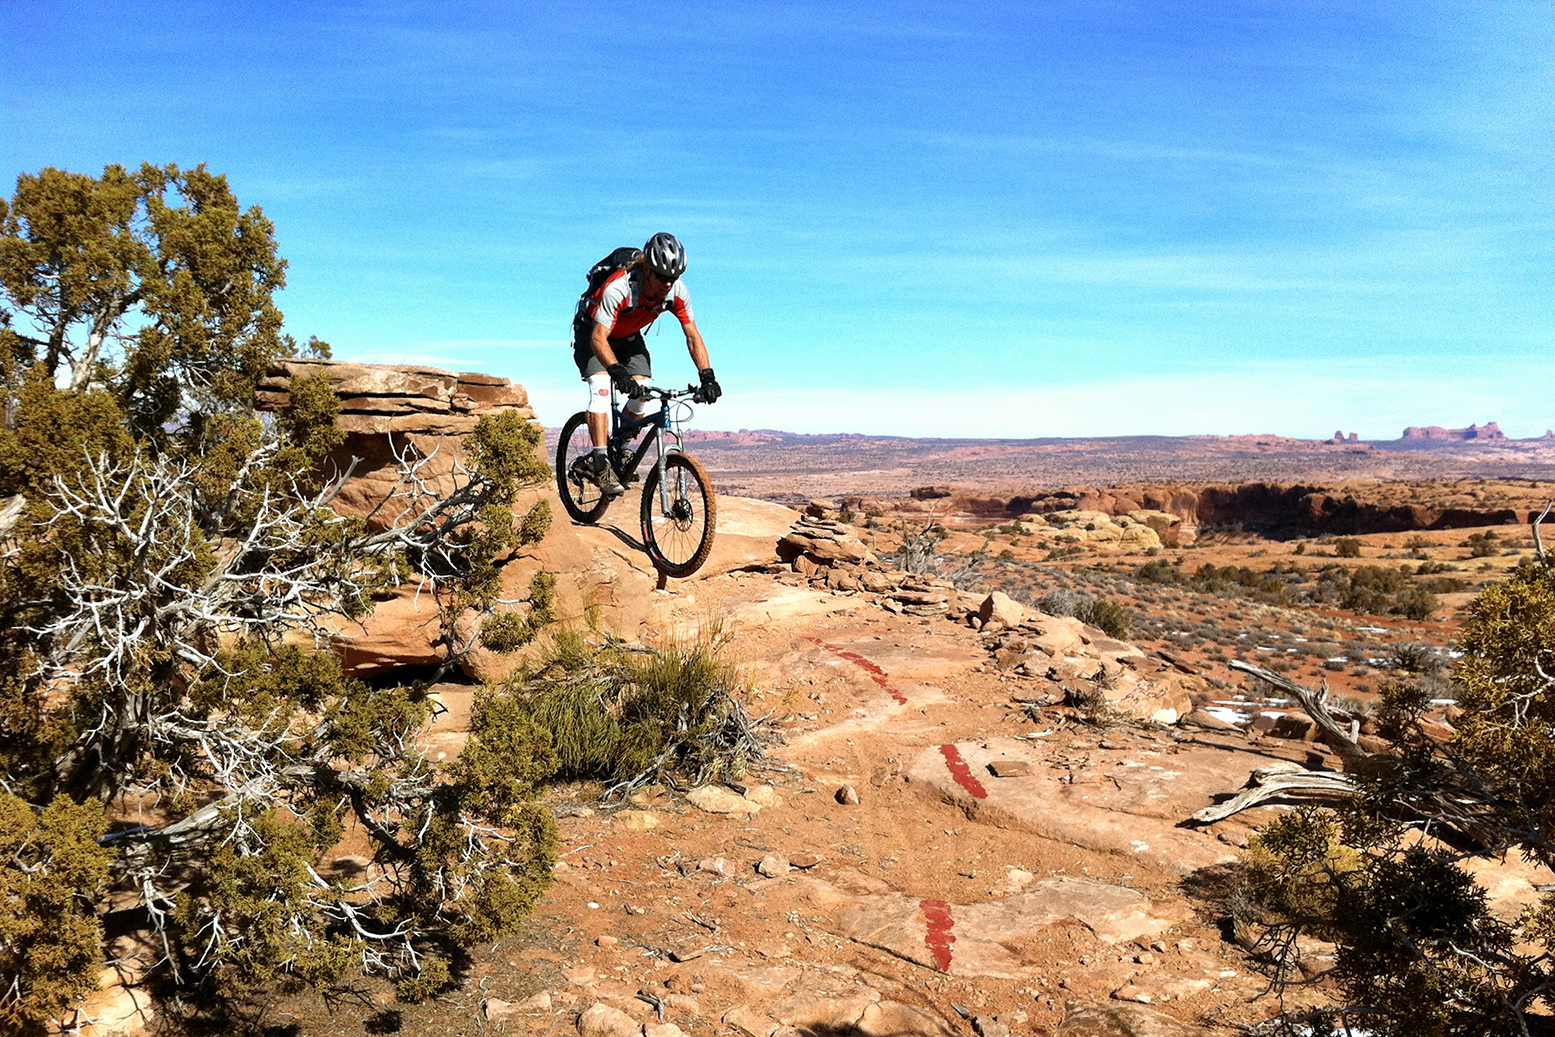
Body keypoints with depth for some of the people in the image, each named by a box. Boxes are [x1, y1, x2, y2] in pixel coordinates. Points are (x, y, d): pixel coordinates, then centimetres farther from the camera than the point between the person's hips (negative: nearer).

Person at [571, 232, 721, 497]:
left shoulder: (677, 291, -25)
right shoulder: (618, 288, -39)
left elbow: (692, 335, -19)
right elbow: (598, 338, -43)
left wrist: (707, 376, -31)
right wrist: (618, 372, -58)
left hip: (628, 336, 5)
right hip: (592, 332, -4)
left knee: (642, 395, -12)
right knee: (601, 388, -26)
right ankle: (601, 464, -26)